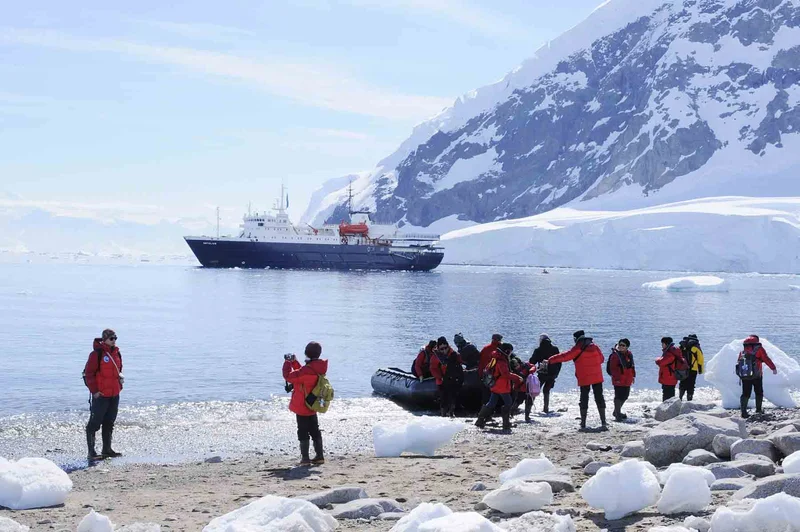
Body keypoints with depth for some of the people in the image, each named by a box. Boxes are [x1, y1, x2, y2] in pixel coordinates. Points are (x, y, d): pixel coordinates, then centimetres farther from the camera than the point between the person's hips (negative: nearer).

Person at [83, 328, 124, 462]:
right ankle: (91, 452, -3)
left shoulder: (117, 353, 12)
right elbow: (88, 373, -13)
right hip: (100, 395, -8)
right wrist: (94, 390, -15)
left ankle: (107, 449, 24)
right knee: (95, 423, -5)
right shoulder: (97, 353, -12)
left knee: (109, 423, 15)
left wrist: (120, 377, 10)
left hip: (114, 394, 8)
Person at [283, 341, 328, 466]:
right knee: (315, 431, 17)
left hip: (302, 408, -8)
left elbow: (289, 376, -22)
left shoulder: (307, 370, -28)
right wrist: (294, 362, 11)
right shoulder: (319, 369, 0)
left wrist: (287, 363, -8)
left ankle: (305, 458, 4)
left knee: (303, 432, 1)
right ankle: (319, 456, 21)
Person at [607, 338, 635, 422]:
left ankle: (617, 412, 30)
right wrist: (616, 378, -18)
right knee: (619, 396, -5)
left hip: (627, 380, 8)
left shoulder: (629, 354, 9)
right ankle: (617, 414, 3)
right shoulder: (615, 355, -12)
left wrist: (633, 376, 16)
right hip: (618, 380, -8)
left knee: (624, 396, 15)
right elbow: (613, 368, -14)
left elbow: (632, 366, 20)